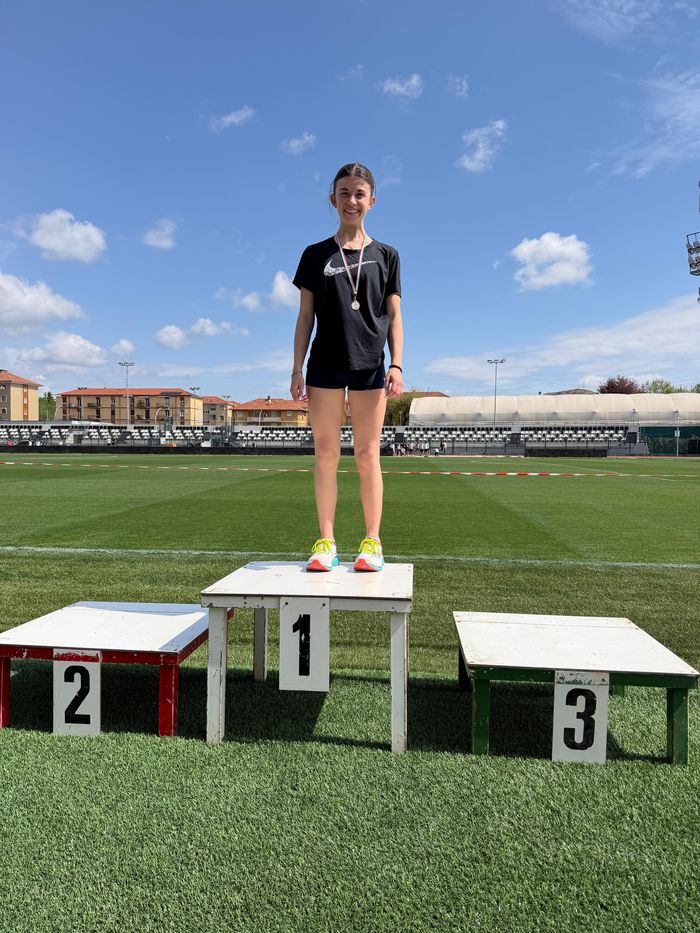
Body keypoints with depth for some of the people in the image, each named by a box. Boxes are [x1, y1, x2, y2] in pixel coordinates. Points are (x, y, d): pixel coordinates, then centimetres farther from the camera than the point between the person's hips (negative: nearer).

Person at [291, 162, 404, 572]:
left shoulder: (386, 255, 11)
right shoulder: (315, 255, 11)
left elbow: (394, 316, 7)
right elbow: (306, 316, 9)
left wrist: (397, 364, -5)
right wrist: (297, 369, 1)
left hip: (369, 366, 0)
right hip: (325, 365, 1)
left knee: (368, 454, 0)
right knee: (326, 453, 0)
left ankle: (372, 541, 5)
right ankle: (326, 541, 6)